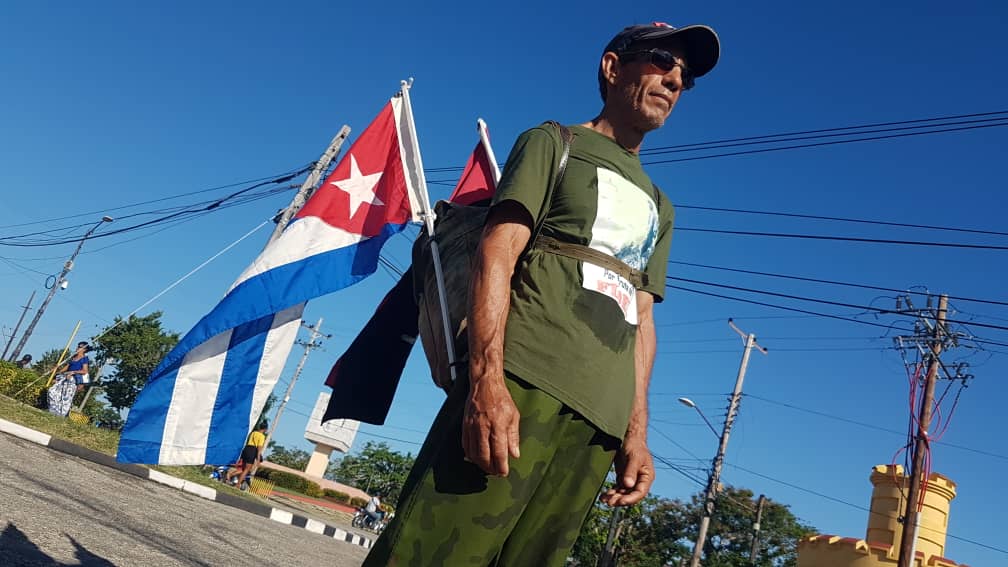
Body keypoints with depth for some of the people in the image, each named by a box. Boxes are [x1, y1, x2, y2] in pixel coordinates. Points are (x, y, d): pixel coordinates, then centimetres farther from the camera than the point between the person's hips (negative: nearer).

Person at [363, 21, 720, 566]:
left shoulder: (659, 208, 28)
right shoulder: (555, 144, 12)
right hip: (522, 383, -5)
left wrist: (636, 431, 9)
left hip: (600, 419, 5)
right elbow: (497, 254, -2)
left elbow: (641, 319, 21)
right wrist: (487, 378, -17)